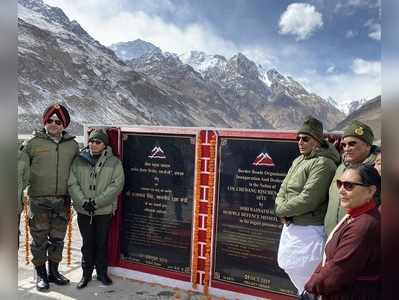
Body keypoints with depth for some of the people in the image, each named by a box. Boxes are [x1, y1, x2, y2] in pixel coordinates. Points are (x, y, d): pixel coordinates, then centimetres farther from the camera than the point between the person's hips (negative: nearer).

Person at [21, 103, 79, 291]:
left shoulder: (72, 145, 7)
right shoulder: (34, 143, 0)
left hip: (62, 200, 3)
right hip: (39, 199, -2)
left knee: (58, 238, 12)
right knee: (39, 238, 4)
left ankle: (53, 271, 28)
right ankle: (41, 274, 20)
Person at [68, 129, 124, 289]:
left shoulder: (114, 162, -4)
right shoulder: (79, 161, 2)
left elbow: (117, 185, -12)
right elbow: (72, 183, -2)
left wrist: (97, 201, -18)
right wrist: (83, 201, -16)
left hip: (104, 211, -1)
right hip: (84, 211, 1)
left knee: (102, 243, 11)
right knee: (87, 244, 12)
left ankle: (102, 273, 28)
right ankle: (86, 274, 27)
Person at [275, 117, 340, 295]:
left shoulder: (323, 163, -16)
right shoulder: (298, 161, 12)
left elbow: (308, 199, -23)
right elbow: (283, 190, 10)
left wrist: (282, 210, -11)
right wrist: (283, 210, -10)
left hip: (308, 231, -9)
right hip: (291, 227, 9)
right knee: (290, 267, 22)